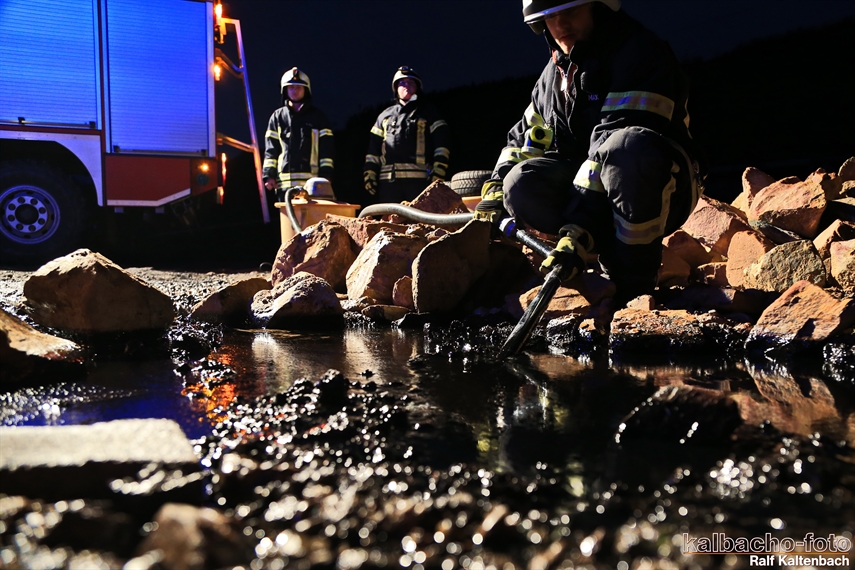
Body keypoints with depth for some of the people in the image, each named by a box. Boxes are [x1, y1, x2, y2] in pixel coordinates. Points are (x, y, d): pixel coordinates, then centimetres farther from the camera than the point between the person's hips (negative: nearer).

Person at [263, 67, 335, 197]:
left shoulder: (317, 116, 11)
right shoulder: (278, 117, 15)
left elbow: (327, 148, 5)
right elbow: (271, 149, 11)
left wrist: (326, 175, -5)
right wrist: (269, 174, 1)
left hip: (312, 182, -2)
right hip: (285, 181, 2)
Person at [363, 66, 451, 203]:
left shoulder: (428, 112, 14)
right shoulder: (385, 116, 23)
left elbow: (441, 143, 4)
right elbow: (373, 148, 19)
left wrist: (438, 171, -9)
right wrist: (369, 174, 7)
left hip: (418, 180, -3)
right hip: (388, 180, 3)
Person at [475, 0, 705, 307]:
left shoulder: (641, 52, -17)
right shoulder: (555, 71, 10)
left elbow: (618, 144, -29)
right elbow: (526, 135, 22)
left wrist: (577, 231, -37)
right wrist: (495, 192, 3)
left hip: (660, 191, -6)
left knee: (628, 148, -40)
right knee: (522, 185, -22)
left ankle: (636, 283, -26)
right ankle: (617, 256, -11)